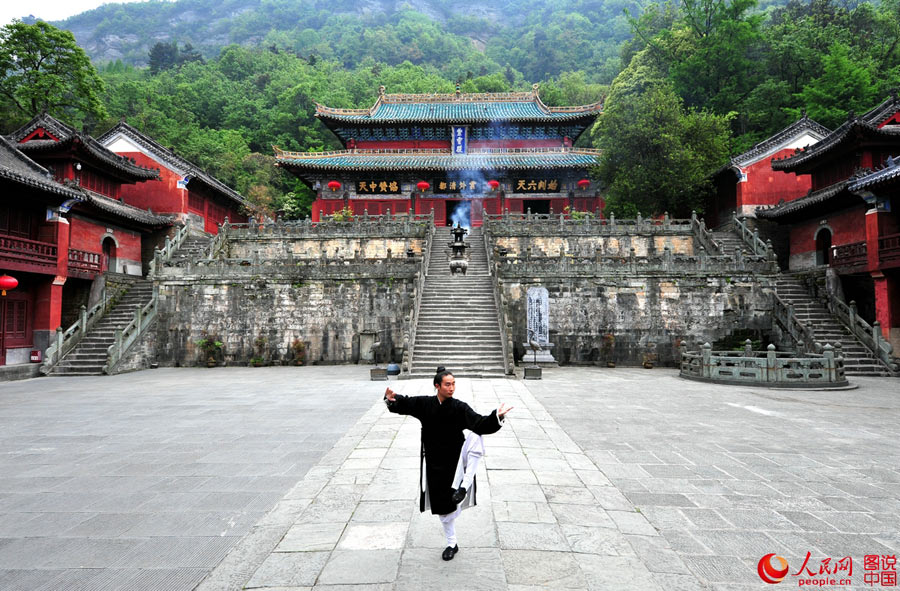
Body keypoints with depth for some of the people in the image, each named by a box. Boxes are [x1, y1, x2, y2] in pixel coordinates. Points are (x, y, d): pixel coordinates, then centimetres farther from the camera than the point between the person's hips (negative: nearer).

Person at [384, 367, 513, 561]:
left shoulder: (459, 408, -12)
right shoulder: (423, 404, -7)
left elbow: (480, 424, -21)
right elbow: (402, 404, 3)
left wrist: (497, 417, -38)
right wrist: (391, 399, -19)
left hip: (456, 457, -1)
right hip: (435, 463, 2)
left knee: (475, 441, -32)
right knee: (443, 505, 10)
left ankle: (464, 487, -21)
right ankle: (452, 544, 34)